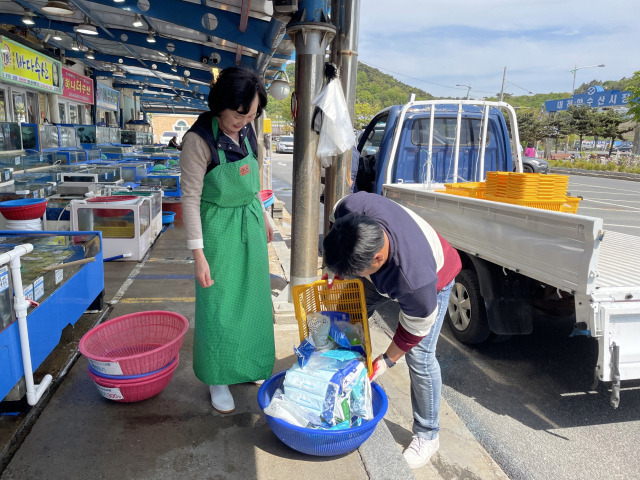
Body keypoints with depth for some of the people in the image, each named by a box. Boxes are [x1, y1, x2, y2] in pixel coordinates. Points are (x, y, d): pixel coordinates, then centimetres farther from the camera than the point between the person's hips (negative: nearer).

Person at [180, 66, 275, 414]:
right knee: (219, 305, 4)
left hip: (250, 223, 7)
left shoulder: (246, 131, 0)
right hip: (219, 228, -6)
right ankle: (218, 380, 24)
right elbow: (190, 198, -18)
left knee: (252, 300, 16)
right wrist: (198, 255, -19)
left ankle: (248, 365, 37)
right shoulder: (200, 139, -19)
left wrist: (263, 216, 18)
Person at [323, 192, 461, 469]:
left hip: (433, 281, -6)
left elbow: (415, 329, -26)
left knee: (419, 356, -11)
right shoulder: (351, 207, -38)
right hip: (384, 271, 6)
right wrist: (338, 264, -11)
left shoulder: (416, 282, -47)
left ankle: (426, 436, 12)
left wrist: (387, 361, -12)